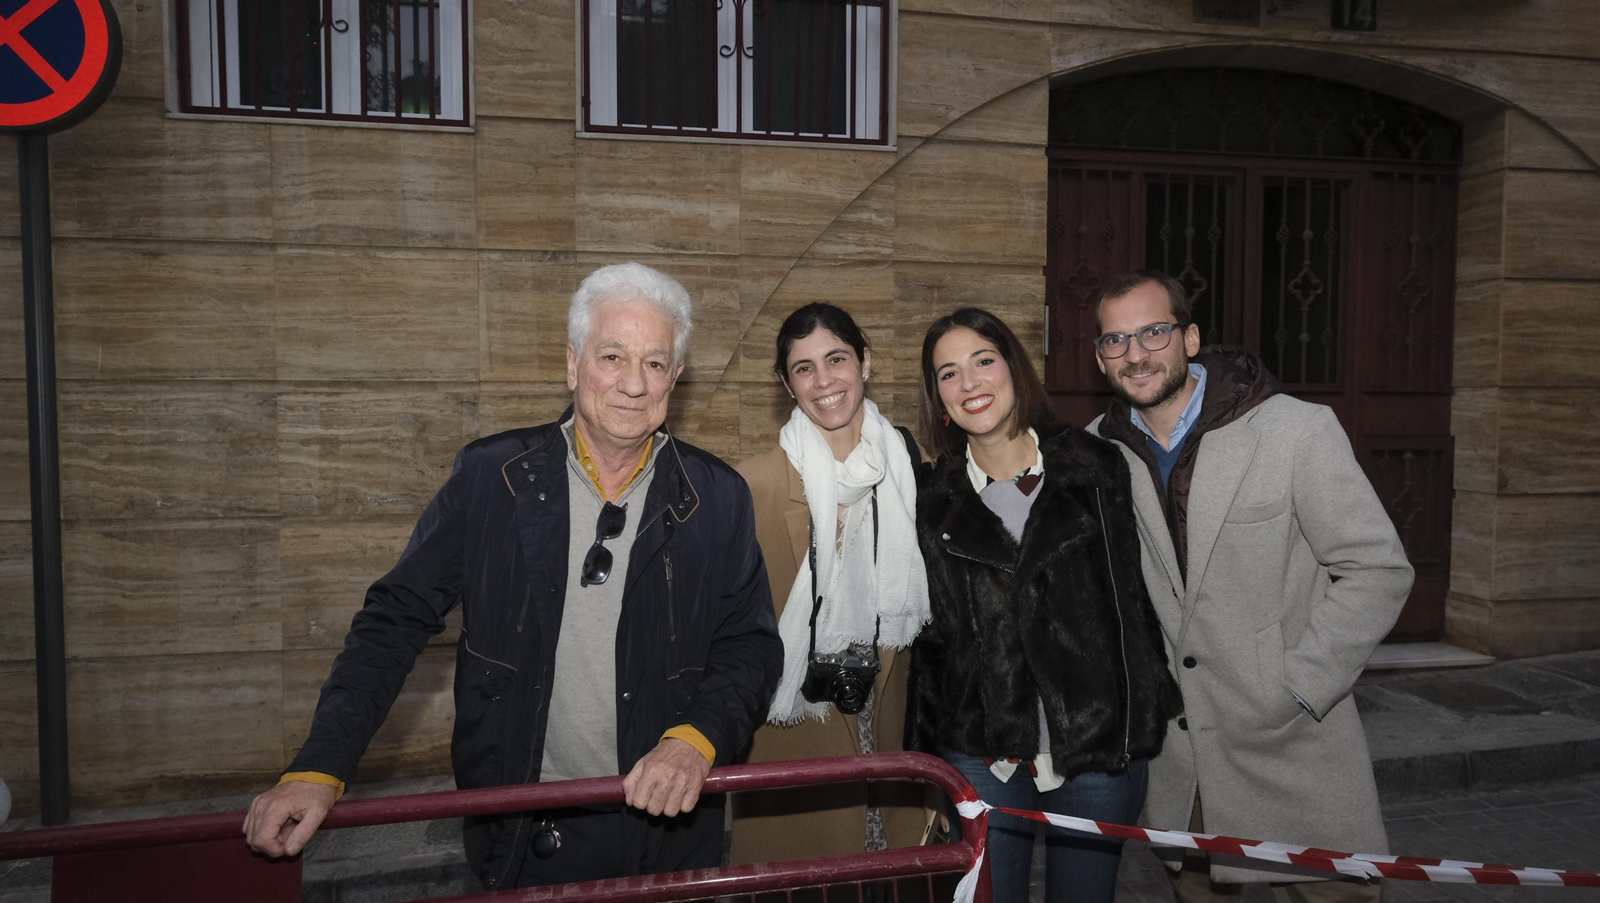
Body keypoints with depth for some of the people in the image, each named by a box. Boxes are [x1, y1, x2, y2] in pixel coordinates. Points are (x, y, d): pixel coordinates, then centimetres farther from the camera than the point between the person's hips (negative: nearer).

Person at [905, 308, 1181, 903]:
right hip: (983, 761, 1)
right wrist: (923, 765, 9)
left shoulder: (1095, 468, -1)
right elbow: (930, 641, 7)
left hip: (1098, 752, 0)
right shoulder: (935, 502, 2)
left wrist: (1151, 712, 4)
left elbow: (1137, 597, 6)